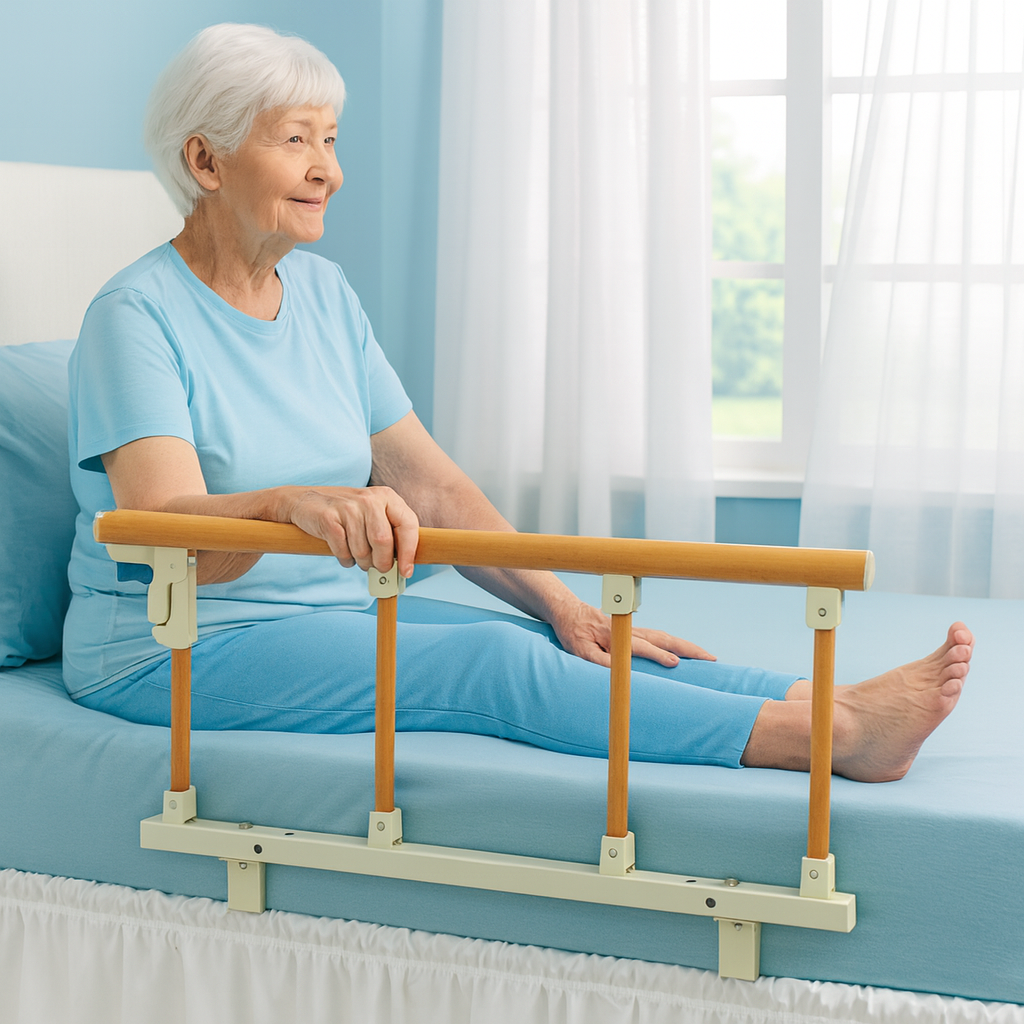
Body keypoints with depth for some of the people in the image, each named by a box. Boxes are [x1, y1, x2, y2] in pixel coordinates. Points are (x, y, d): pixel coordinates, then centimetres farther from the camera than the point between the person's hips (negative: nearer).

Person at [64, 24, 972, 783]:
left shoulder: (322, 293, 8)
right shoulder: (138, 315, -14)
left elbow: (431, 486, 5)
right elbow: (164, 530, -29)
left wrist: (564, 606, -7)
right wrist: (293, 503, -50)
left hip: (326, 616, 7)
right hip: (177, 649, -7)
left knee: (549, 645, -17)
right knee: (492, 664, -25)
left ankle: (824, 702, -28)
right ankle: (838, 735, -35)